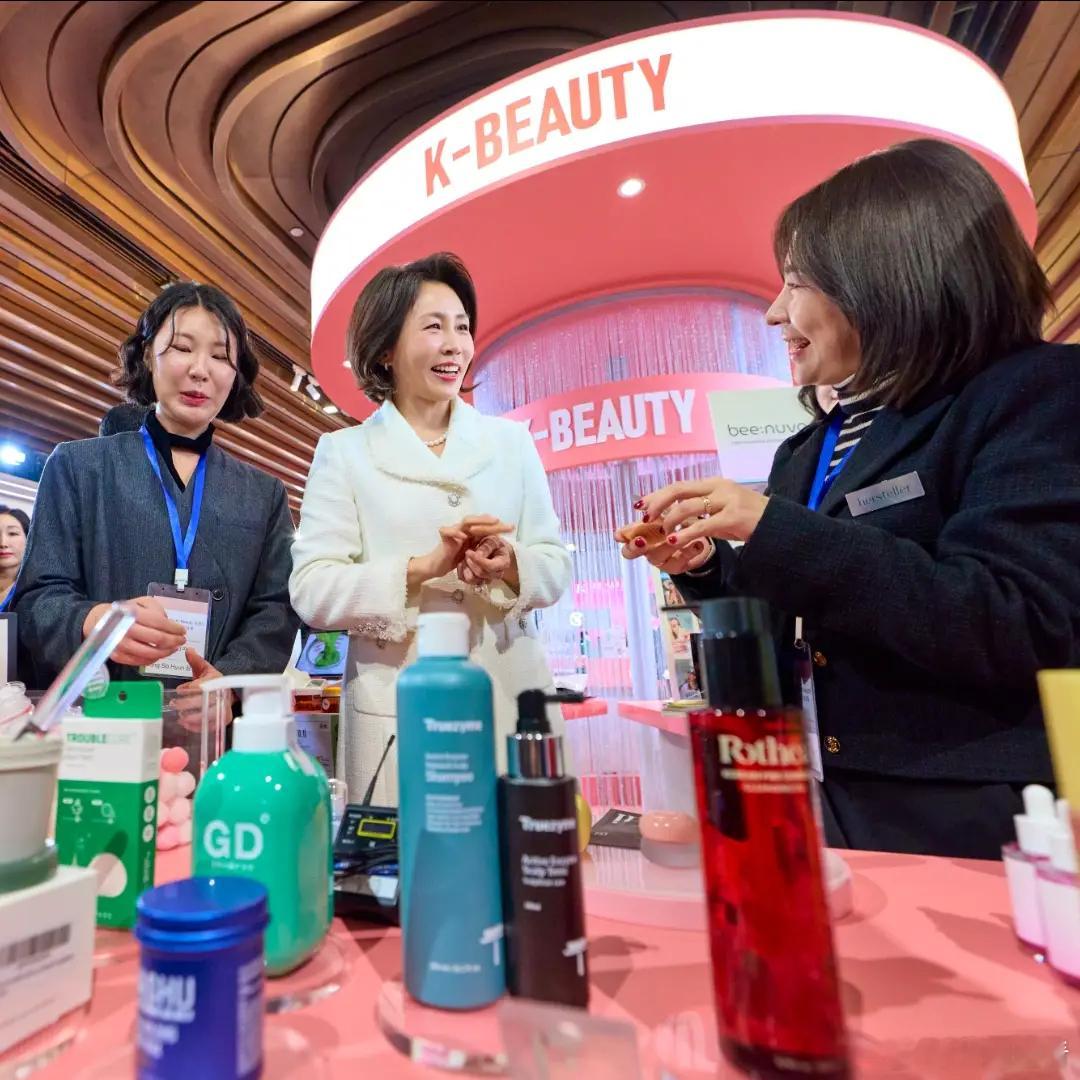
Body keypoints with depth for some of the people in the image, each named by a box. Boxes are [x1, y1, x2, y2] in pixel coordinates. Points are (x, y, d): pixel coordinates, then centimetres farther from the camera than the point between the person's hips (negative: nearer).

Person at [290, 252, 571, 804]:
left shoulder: (511, 441, 9)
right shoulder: (344, 453, 2)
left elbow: (556, 565, 6)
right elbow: (311, 591, -5)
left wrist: (510, 565, -15)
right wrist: (423, 568, -18)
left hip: (511, 697, 2)